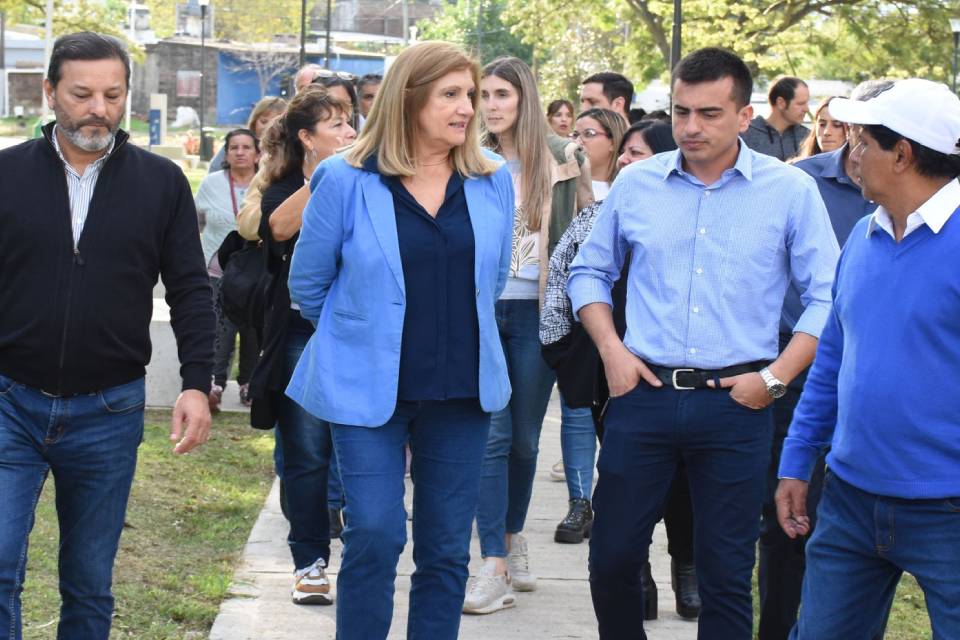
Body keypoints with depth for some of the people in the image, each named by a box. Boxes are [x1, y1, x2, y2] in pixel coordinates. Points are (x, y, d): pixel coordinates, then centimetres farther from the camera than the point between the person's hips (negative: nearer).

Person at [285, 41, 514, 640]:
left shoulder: (493, 181, 1)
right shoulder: (347, 180, -8)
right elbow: (308, 284, 3)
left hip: (463, 389, 3)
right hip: (370, 388, -3)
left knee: (447, 549, 7)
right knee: (375, 539, -6)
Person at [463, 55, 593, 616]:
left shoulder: (562, 159, 0)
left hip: (536, 311, -1)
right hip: (481, 309, 1)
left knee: (525, 437, 9)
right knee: (492, 435, -6)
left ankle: (514, 537, 31)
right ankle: (496, 567, -6)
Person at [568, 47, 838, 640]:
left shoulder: (791, 191, -2)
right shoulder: (636, 183, 4)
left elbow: (828, 297, -1)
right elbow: (590, 272, 15)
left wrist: (776, 376, -9)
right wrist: (612, 349, 1)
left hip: (736, 402, -2)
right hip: (643, 393, 2)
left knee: (726, 575, 5)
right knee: (612, 558, 6)